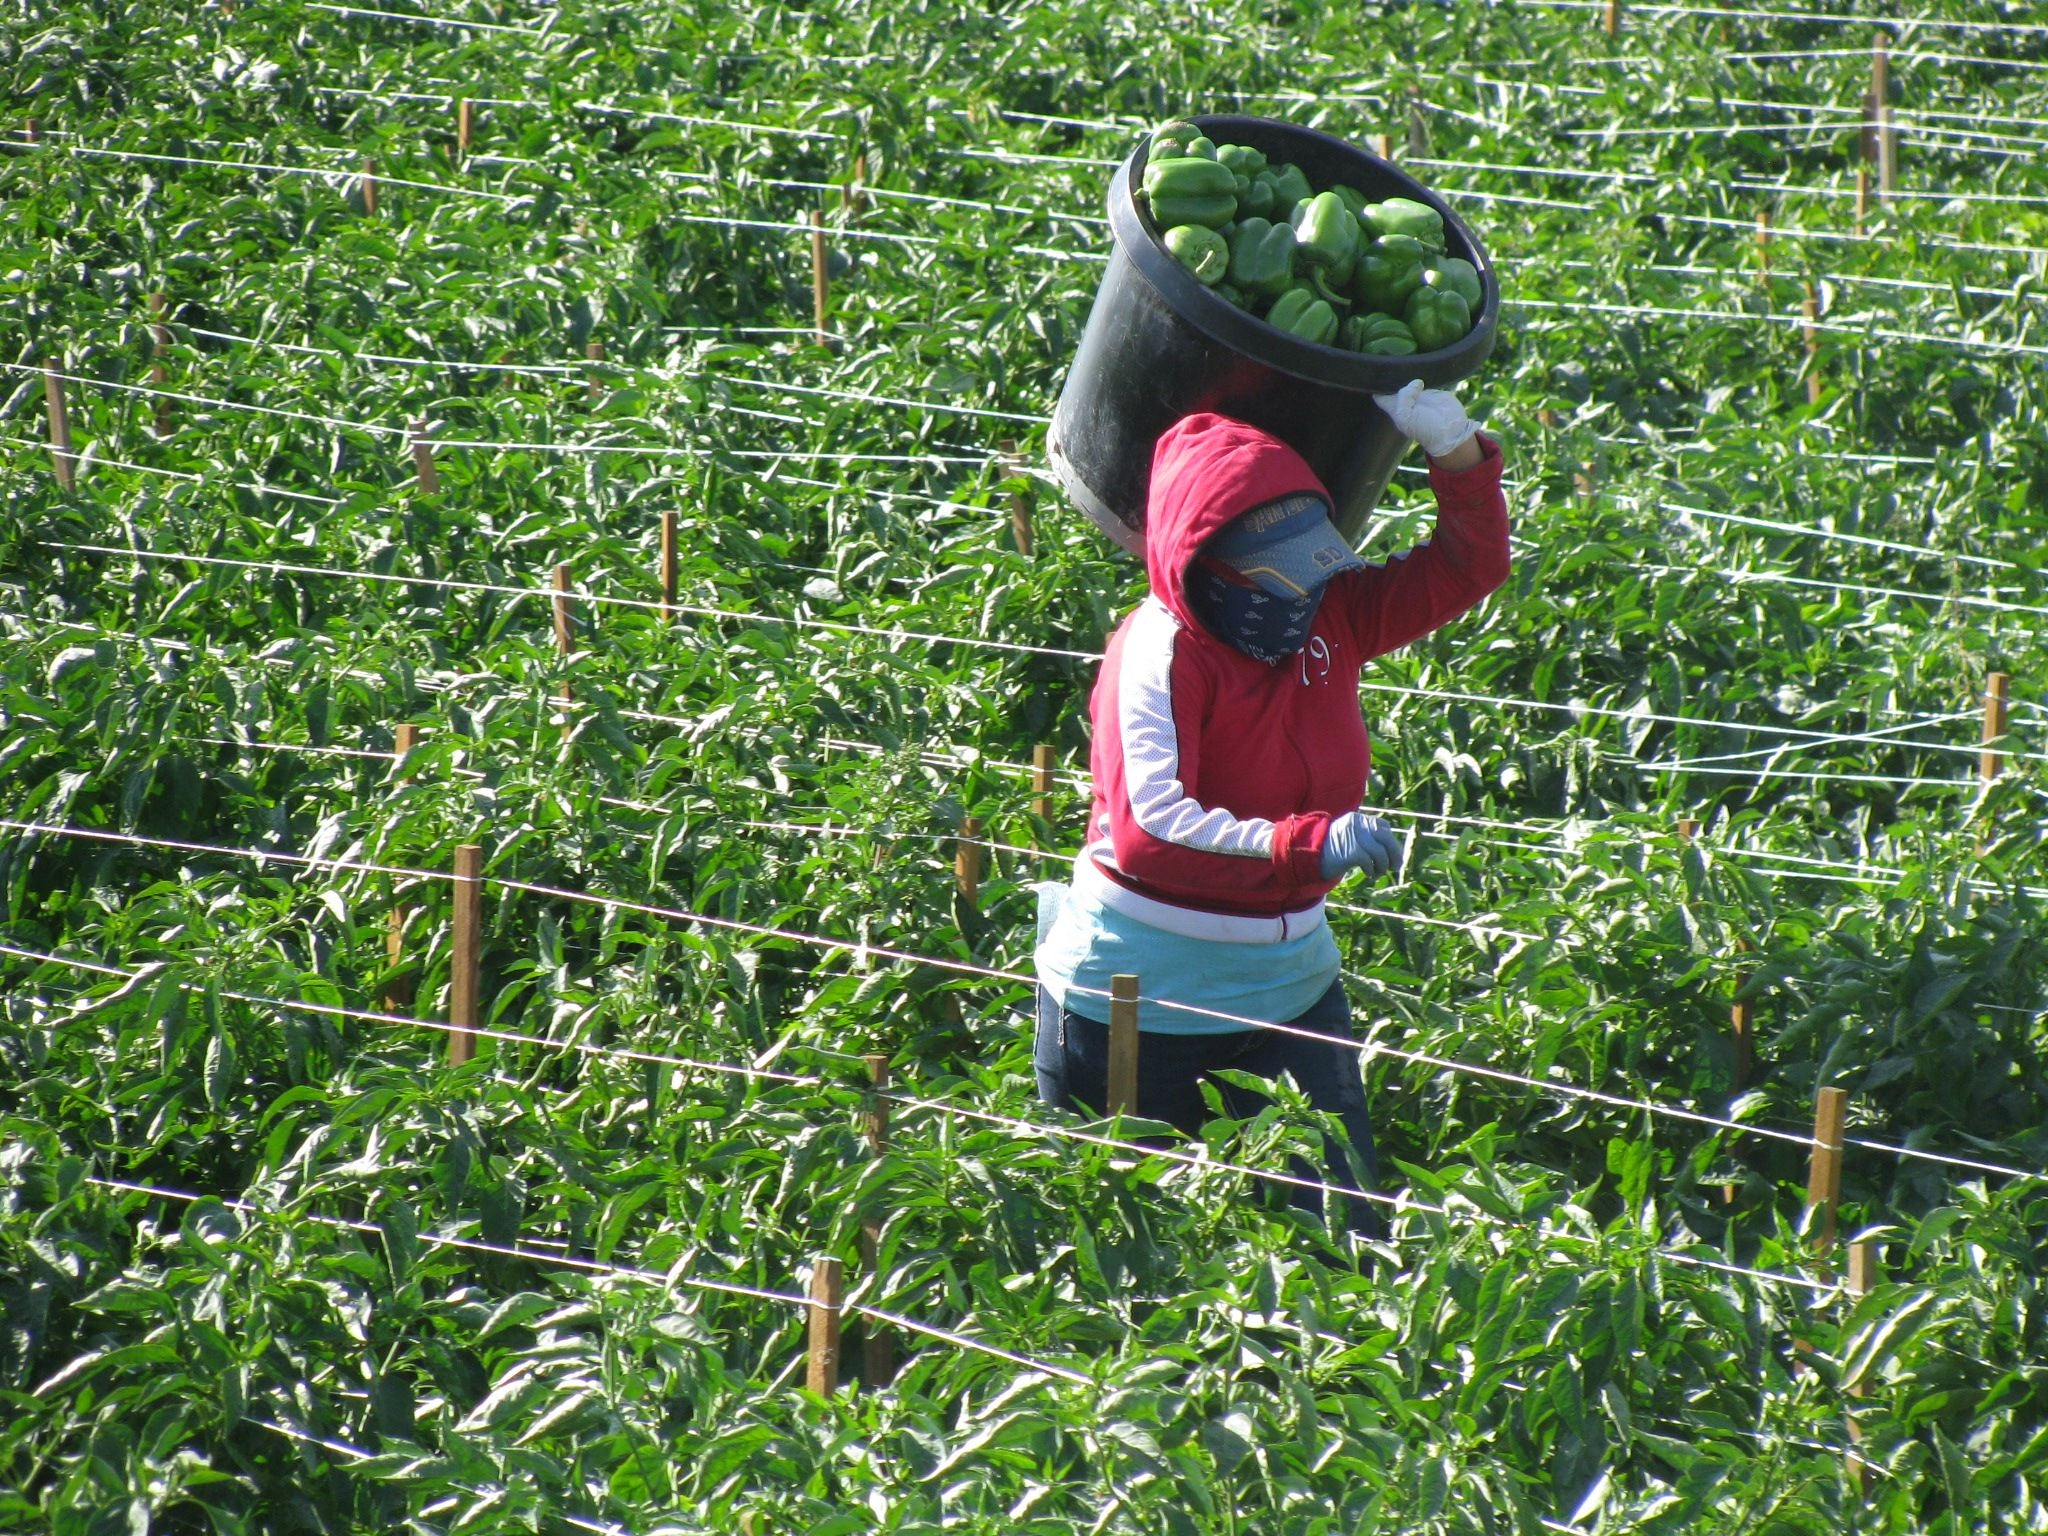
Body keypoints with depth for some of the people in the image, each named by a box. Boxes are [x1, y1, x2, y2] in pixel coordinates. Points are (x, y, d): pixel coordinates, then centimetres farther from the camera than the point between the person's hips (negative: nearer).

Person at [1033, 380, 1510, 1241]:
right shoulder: (1163, 654, -22)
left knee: (1341, 1233, -3)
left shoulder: (1328, 619, -2)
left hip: (1286, 981, 5)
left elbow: (1467, 571, 9)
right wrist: (1310, 843, -47)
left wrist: (1454, 449, -9)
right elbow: (1146, 831, -36)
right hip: (1138, 998, -5)